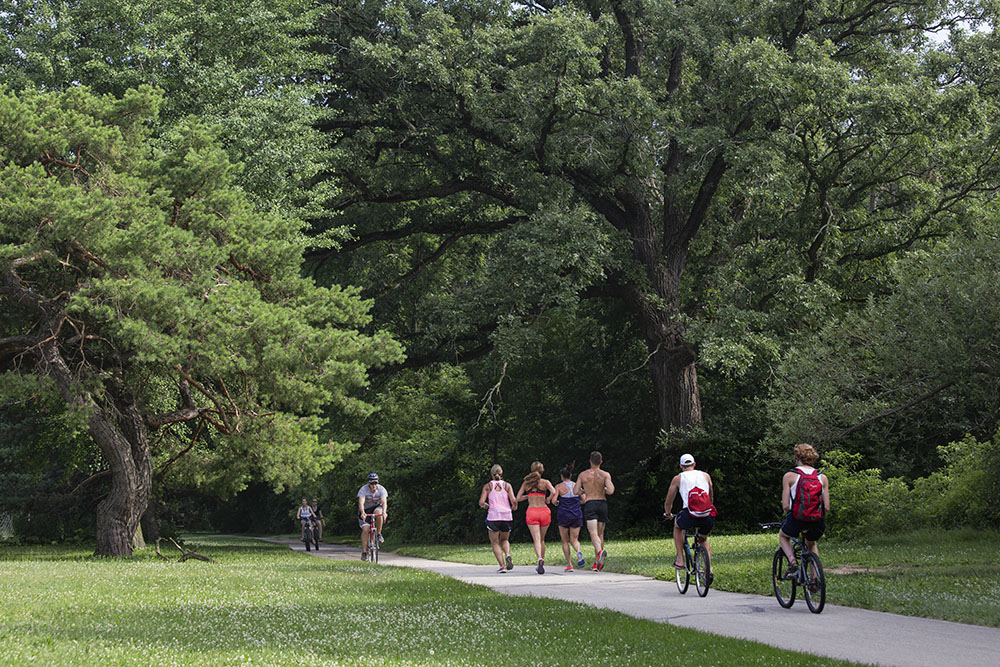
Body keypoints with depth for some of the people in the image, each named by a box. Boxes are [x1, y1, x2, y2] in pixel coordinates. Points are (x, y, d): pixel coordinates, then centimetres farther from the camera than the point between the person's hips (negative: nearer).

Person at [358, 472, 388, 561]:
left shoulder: (381, 489, -19)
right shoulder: (363, 490, -23)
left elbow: (384, 502, -32)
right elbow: (361, 503, -35)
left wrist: (384, 512, -51)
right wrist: (362, 513, -54)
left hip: (376, 507, 1)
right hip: (365, 510, -1)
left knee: (378, 512, -36)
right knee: (365, 529, -20)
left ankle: (378, 534, -16)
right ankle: (364, 552, -14)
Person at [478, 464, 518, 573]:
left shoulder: (487, 486, 4)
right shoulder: (507, 485, 7)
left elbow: (481, 502, -4)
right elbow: (514, 501, -3)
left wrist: (485, 506, 18)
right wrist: (514, 507, 18)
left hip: (493, 516, -2)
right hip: (507, 516, 2)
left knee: (495, 543, 8)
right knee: (504, 540, 21)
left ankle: (502, 565, -8)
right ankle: (507, 555, -9)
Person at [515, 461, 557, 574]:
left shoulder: (526, 483, 9)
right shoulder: (545, 482, 4)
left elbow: (518, 498, 7)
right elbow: (553, 492, -15)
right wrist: (548, 499, 4)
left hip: (531, 512, 0)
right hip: (544, 511, 1)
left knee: (536, 540, -10)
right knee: (542, 540, 17)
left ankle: (540, 559, -36)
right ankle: (541, 564, 23)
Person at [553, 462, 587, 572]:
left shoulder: (559, 486, -4)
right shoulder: (576, 486, 4)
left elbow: (554, 499, -14)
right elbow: (584, 499, -1)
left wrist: (557, 504, 9)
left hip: (563, 515, -2)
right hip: (577, 515, 2)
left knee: (565, 541, 11)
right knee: (574, 539, 10)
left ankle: (569, 564, 4)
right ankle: (579, 552, -23)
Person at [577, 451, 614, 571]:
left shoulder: (583, 475, 4)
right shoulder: (605, 475, 0)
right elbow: (611, 491, -12)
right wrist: (605, 489, 11)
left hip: (589, 504, -1)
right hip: (602, 503, 1)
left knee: (594, 534, -13)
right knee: (600, 534, 13)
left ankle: (600, 551, -44)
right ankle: (597, 563, 15)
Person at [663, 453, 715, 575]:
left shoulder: (678, 478, 16)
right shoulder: (706, 476, 22)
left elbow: (668, 503, 22)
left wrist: (668, 514, 43)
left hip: (689, 517, -3)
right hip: (708, 519, 3)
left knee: (677, 525, 32)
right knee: (703, 540, 32)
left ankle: (680, 560, 22)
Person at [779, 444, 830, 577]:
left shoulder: (789, 476, 1)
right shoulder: (822, 477, 9)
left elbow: (785, 506, -4)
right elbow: (827, 507, 4)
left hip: (797, 519, -3)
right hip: (818, 522, 3)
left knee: (783, 536, 30)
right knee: (811, 544, 34)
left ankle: (792, 560, 3)